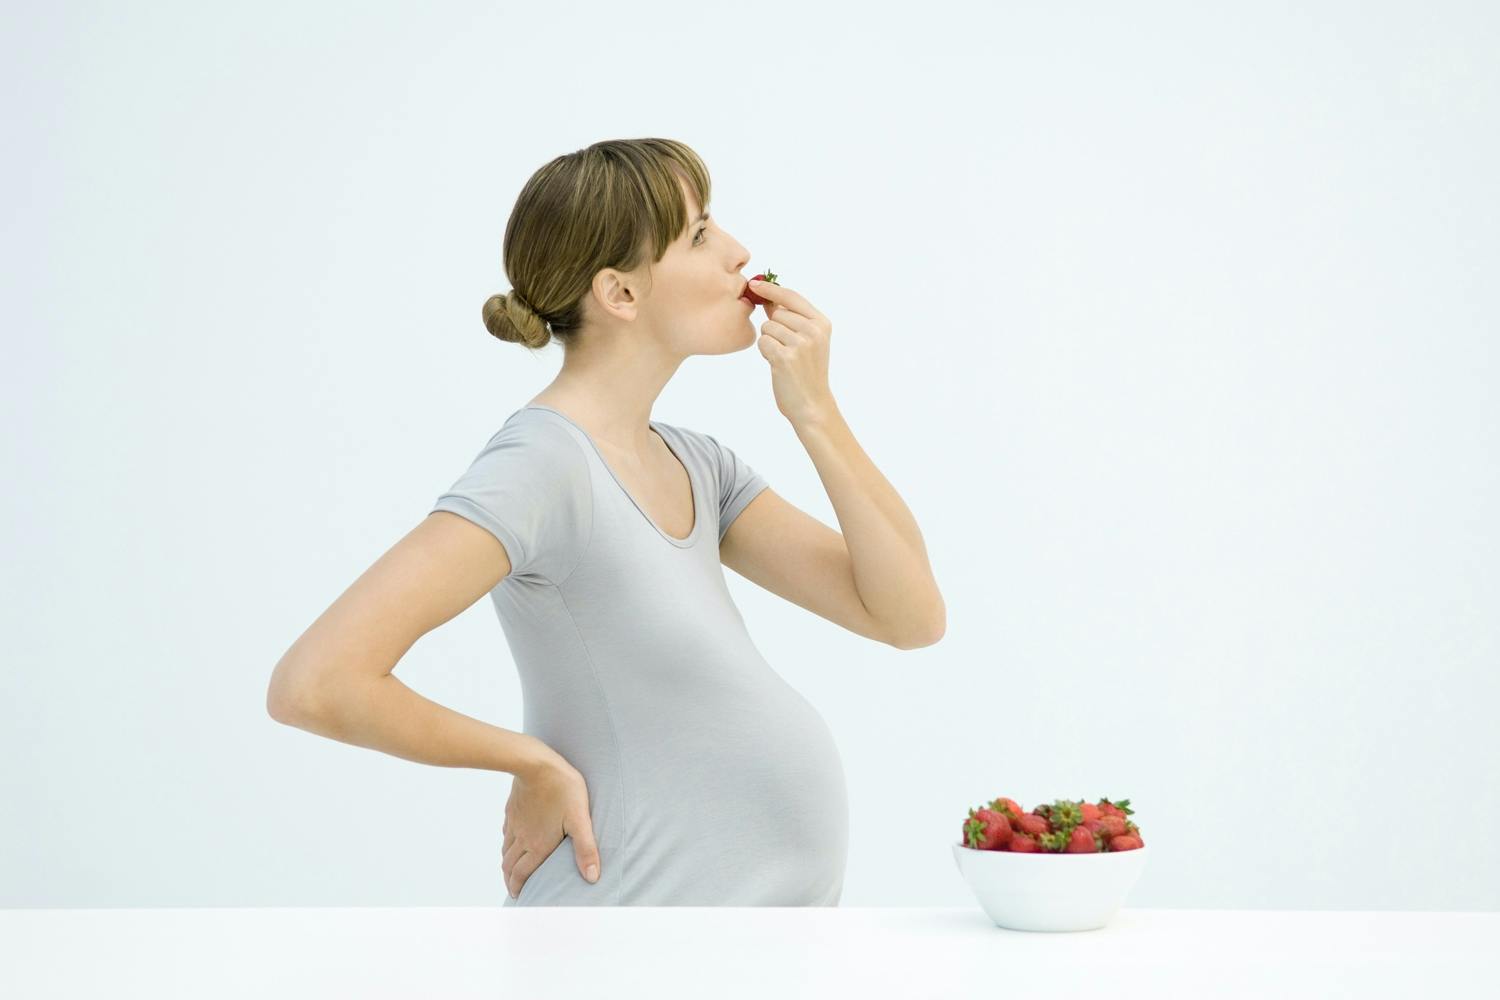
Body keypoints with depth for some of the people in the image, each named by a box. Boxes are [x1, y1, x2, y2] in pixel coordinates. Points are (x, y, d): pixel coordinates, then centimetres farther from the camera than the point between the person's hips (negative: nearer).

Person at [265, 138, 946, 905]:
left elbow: (908, 615, 1)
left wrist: (814, 411, -7)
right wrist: (534, 764, -16)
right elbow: (313, 682, -28)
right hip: (638, 904, -7)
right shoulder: (543, 464, -19)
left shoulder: (694, 463, 6)